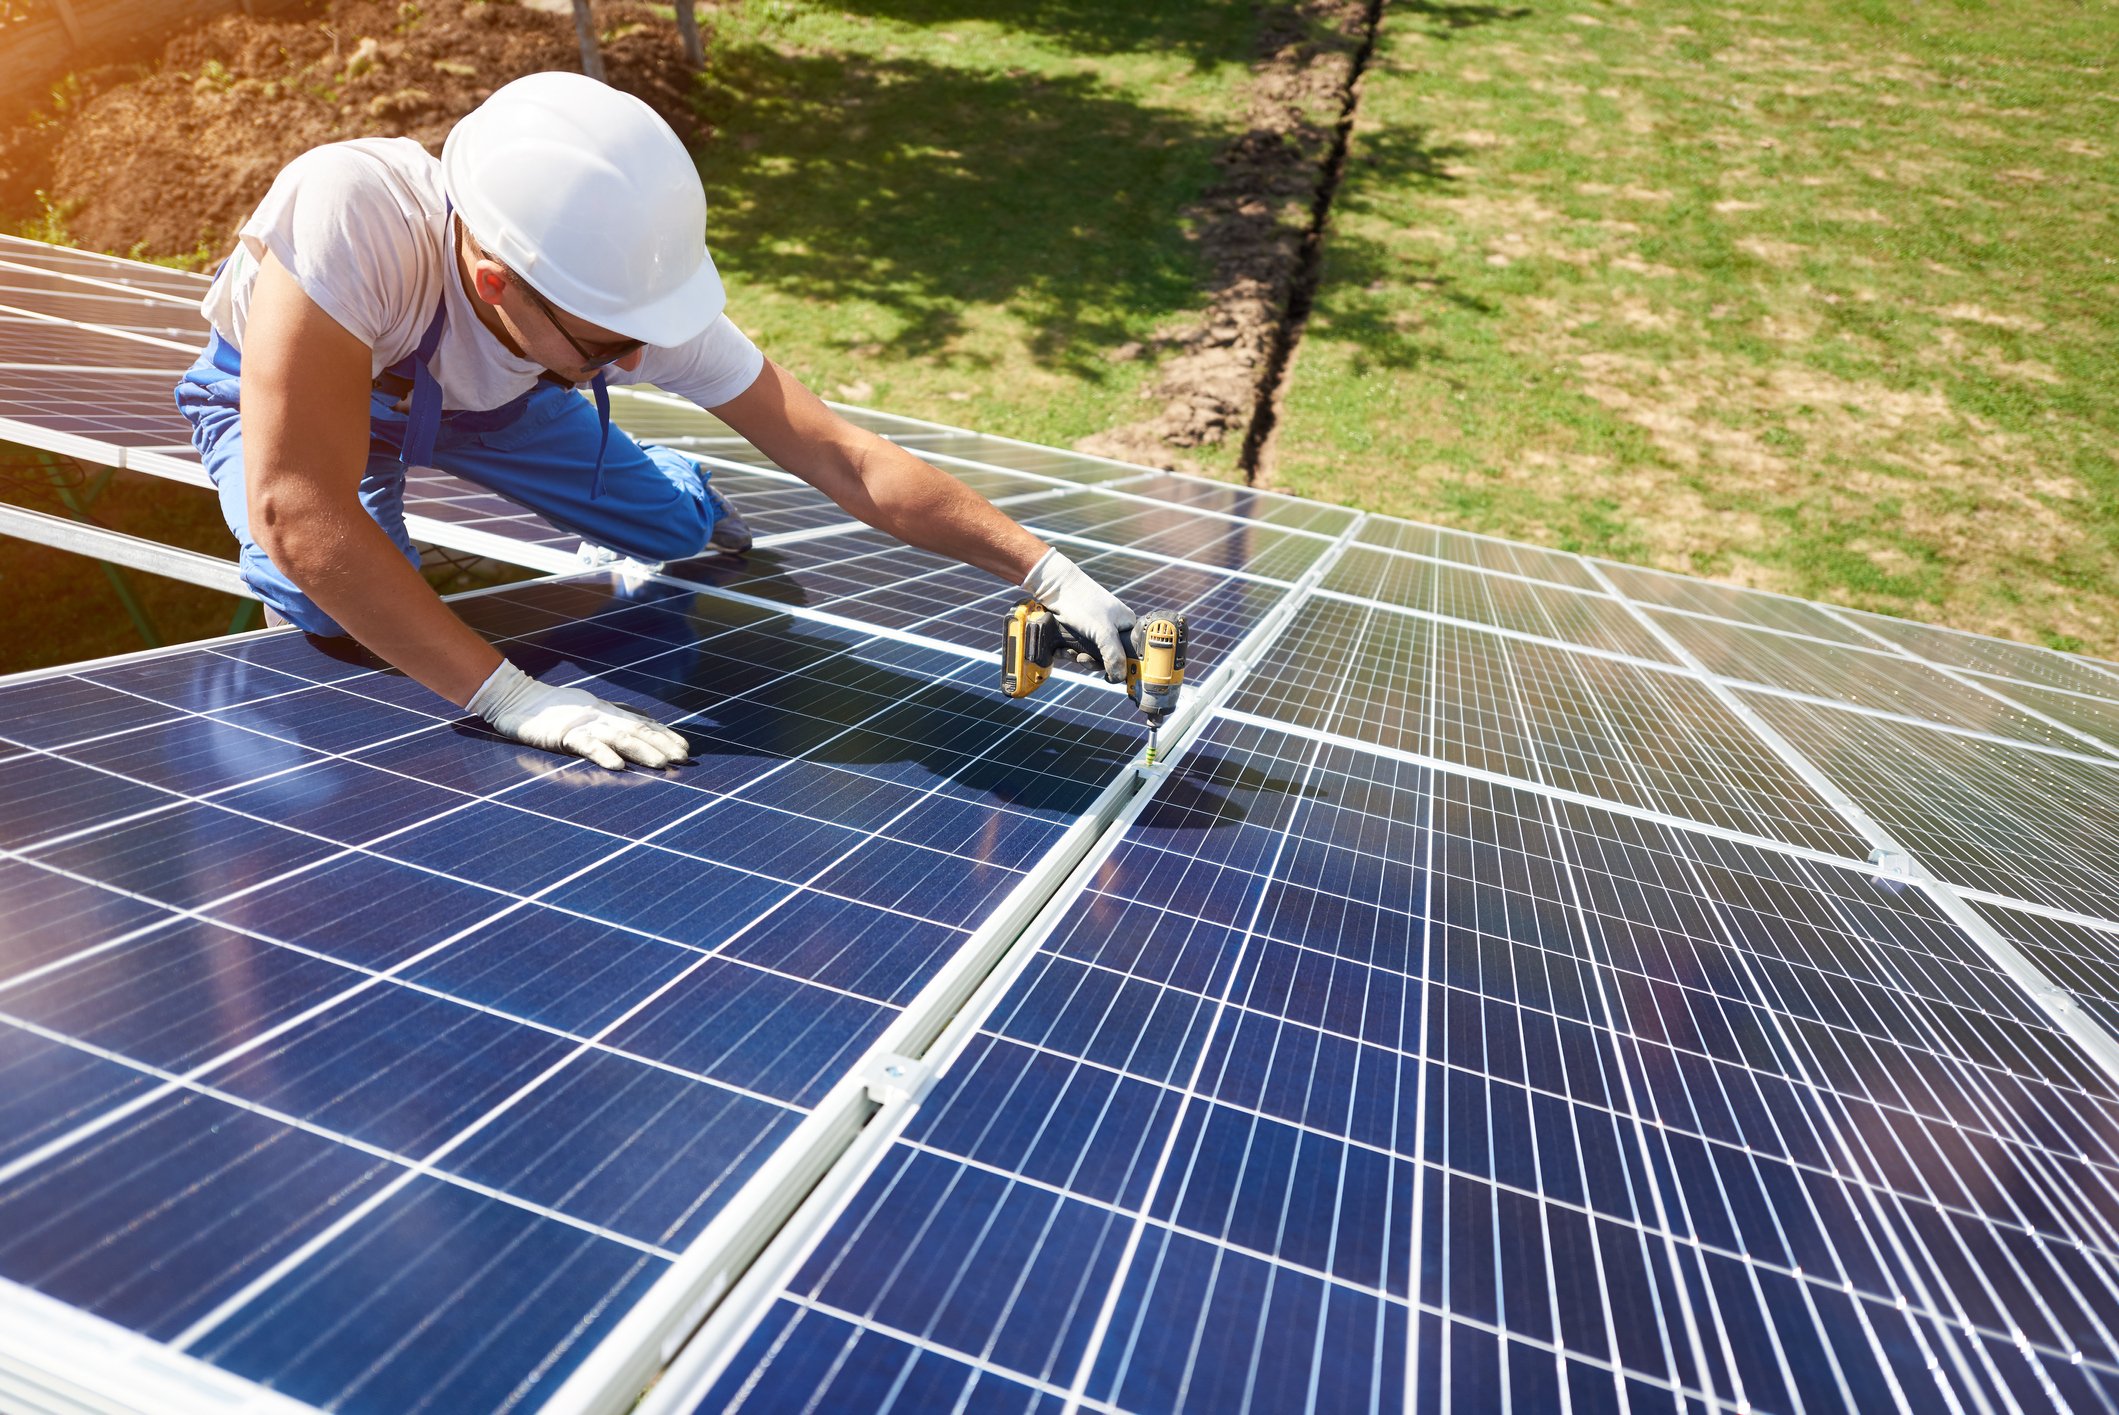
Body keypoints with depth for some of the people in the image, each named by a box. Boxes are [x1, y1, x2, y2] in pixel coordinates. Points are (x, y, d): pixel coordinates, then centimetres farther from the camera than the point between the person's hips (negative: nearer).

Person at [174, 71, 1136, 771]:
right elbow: (296, 514, -47)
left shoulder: (630, 295, -35)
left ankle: (693, 495, 35)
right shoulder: (345, 213, -47)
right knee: (330, 612, -29)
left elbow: (848, 461, -33)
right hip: (281, 389, -2)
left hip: (476, 390, 3)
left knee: (679, 529, -2)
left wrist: (1047, 571, -38)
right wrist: (513, 697, -52)